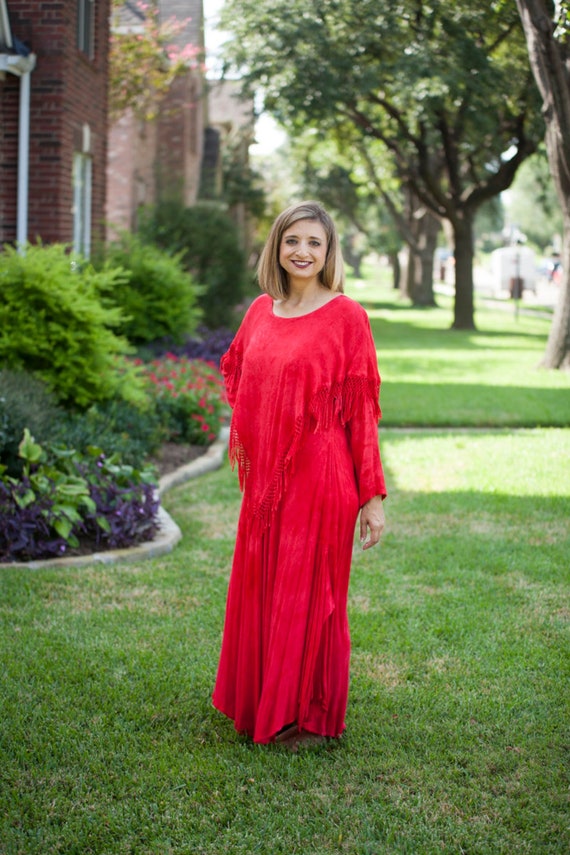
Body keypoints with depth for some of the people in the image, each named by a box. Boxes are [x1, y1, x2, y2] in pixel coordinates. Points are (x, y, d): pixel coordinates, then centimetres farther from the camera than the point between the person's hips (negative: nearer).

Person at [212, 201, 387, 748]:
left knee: (308, 594, 3)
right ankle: (260, 705, 32)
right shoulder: (261, 311, 8)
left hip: (319, 475, -6)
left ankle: (311, 718, 19)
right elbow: (235, 371, 27)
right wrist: (251, 437, 13)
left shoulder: (345, 316, -8)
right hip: (265, 478, 6)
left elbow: (362, 410, -8)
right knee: (259, 590, 14)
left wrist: (372, 496, -9)